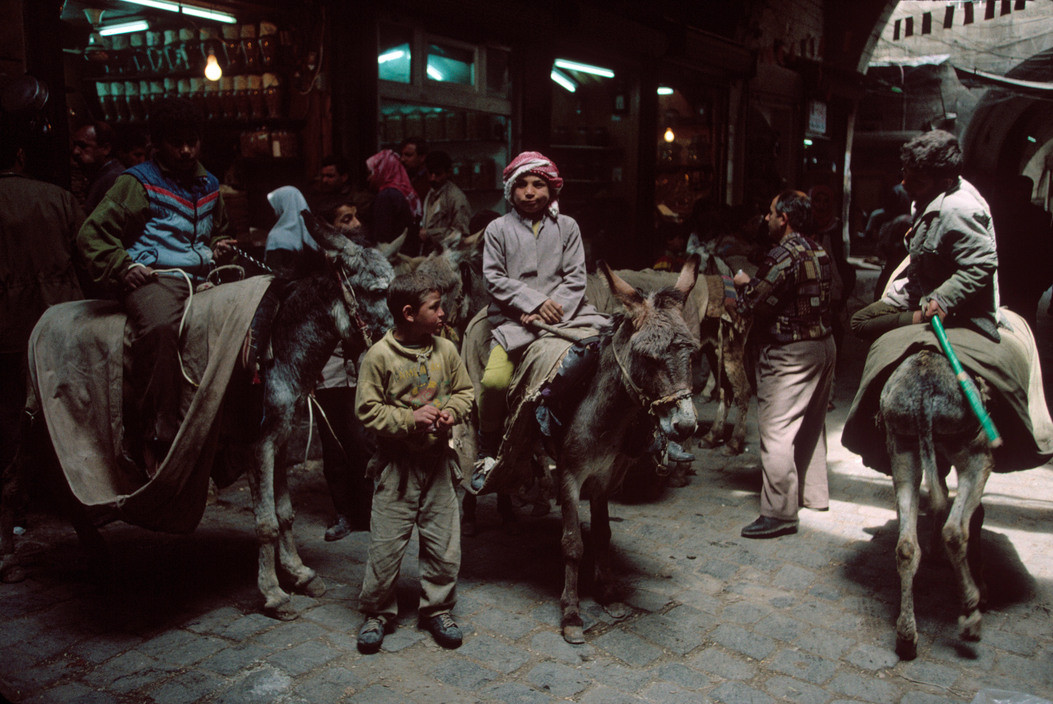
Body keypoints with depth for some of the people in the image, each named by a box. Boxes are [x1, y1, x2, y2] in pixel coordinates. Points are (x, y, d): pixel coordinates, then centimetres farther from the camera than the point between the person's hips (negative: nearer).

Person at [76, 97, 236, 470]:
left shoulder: (209, 185, 24)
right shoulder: (137, 183, 6)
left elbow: (221, 229, 42)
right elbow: (92, 234, 3)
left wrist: (221, 245, 18)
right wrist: (123, 267, -11)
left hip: (202, 279, 7)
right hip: (155, 277, -6)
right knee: (161, 327, -37)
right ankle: (156, 437, -33)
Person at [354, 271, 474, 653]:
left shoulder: (445, 350, 1)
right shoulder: (379, 355, -10)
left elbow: (464, 391, 12)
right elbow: (367, 410, -9)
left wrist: (452, 410, -9)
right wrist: (410, 419, -20)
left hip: (438, 461, 4)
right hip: (397, 465, -3)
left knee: (444, 543, 9)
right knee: (386, 544, 3)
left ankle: (437, 610, 27)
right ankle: (377, 613, 23)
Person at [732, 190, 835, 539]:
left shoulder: (783, 255, -18)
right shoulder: (820, 253, 10)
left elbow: (756, 303, -19)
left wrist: (744, 284, 3)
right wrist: (755, 285, 14)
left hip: (789, 353, -10)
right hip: (823, 344, 10)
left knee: (776, 431, -8)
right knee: (811, 424, 20)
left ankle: (780, 513, -8)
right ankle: (814, 493, 34)